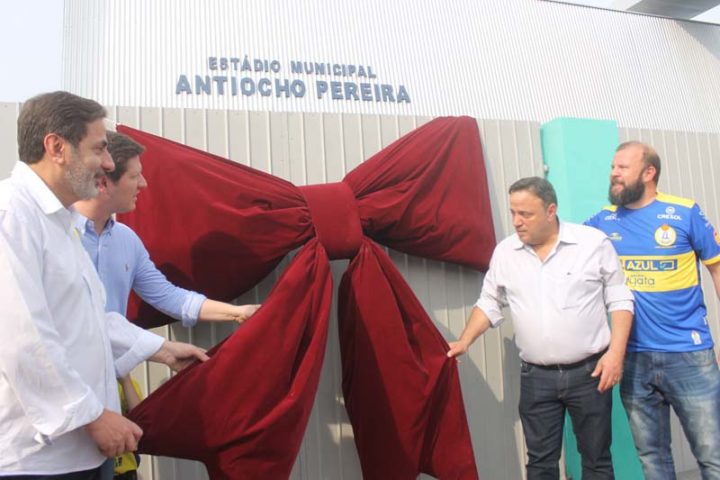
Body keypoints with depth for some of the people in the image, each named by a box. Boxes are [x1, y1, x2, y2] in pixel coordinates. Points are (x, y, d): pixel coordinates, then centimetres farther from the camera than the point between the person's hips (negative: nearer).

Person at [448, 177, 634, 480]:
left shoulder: (594, 242, -7)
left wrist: (616, 352, -11)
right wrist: (465, 341, -1)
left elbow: (619, 300, -2)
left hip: (588, 372, -2)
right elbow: (489, 304, 10)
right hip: (535, 377, 2)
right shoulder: (504, 252, 1)